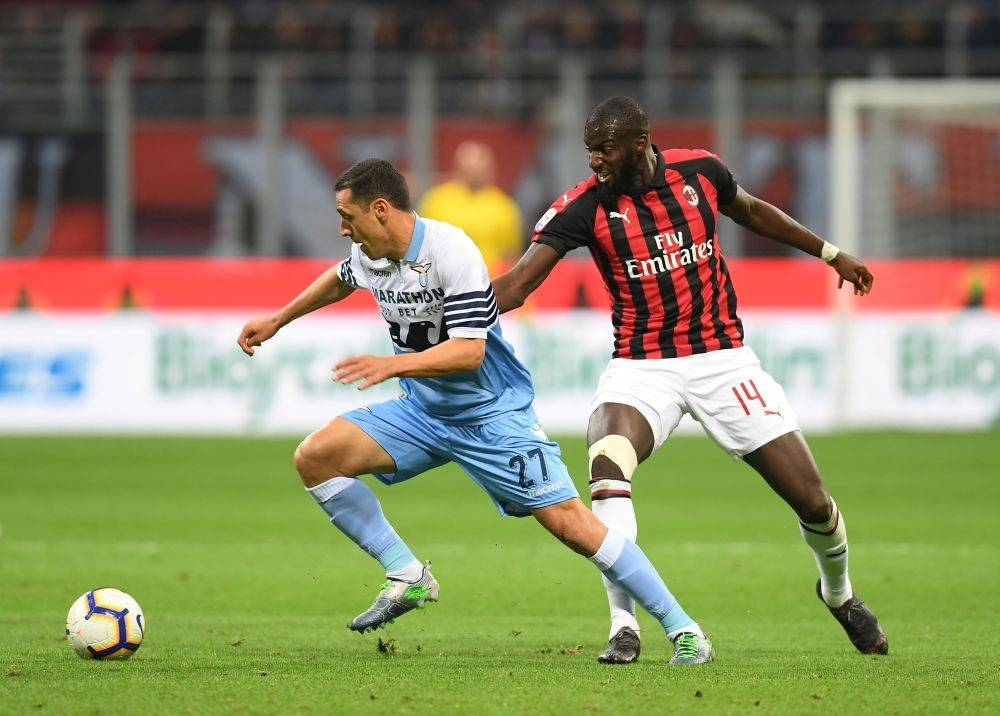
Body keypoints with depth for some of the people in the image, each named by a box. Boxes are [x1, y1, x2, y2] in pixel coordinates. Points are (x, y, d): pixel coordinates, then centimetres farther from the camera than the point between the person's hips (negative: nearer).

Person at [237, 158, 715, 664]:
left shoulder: (452, 251, -23)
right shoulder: (367, 255, -1)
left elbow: (469, 351, -29)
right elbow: (341, 281, 26)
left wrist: (392, 365, -38)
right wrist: (277, 321, 31)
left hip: (493, 414, -7)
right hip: (422, 411, 7)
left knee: (569, 522, -15)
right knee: (315, 457, -9)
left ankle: (681, 629, -7)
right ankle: (407, 578, -2)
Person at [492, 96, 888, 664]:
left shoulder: (699, 170, -5)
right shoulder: (585, 206, -12)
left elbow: (751, 211, 16)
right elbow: (520, 281, -20)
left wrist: (829, 252, 25)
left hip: (724, 358, 2)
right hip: (643, 366, -1)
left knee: (810, 498, 1)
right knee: (608, 464, -32)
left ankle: (839, 592, 34)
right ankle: (624, 627, -27)